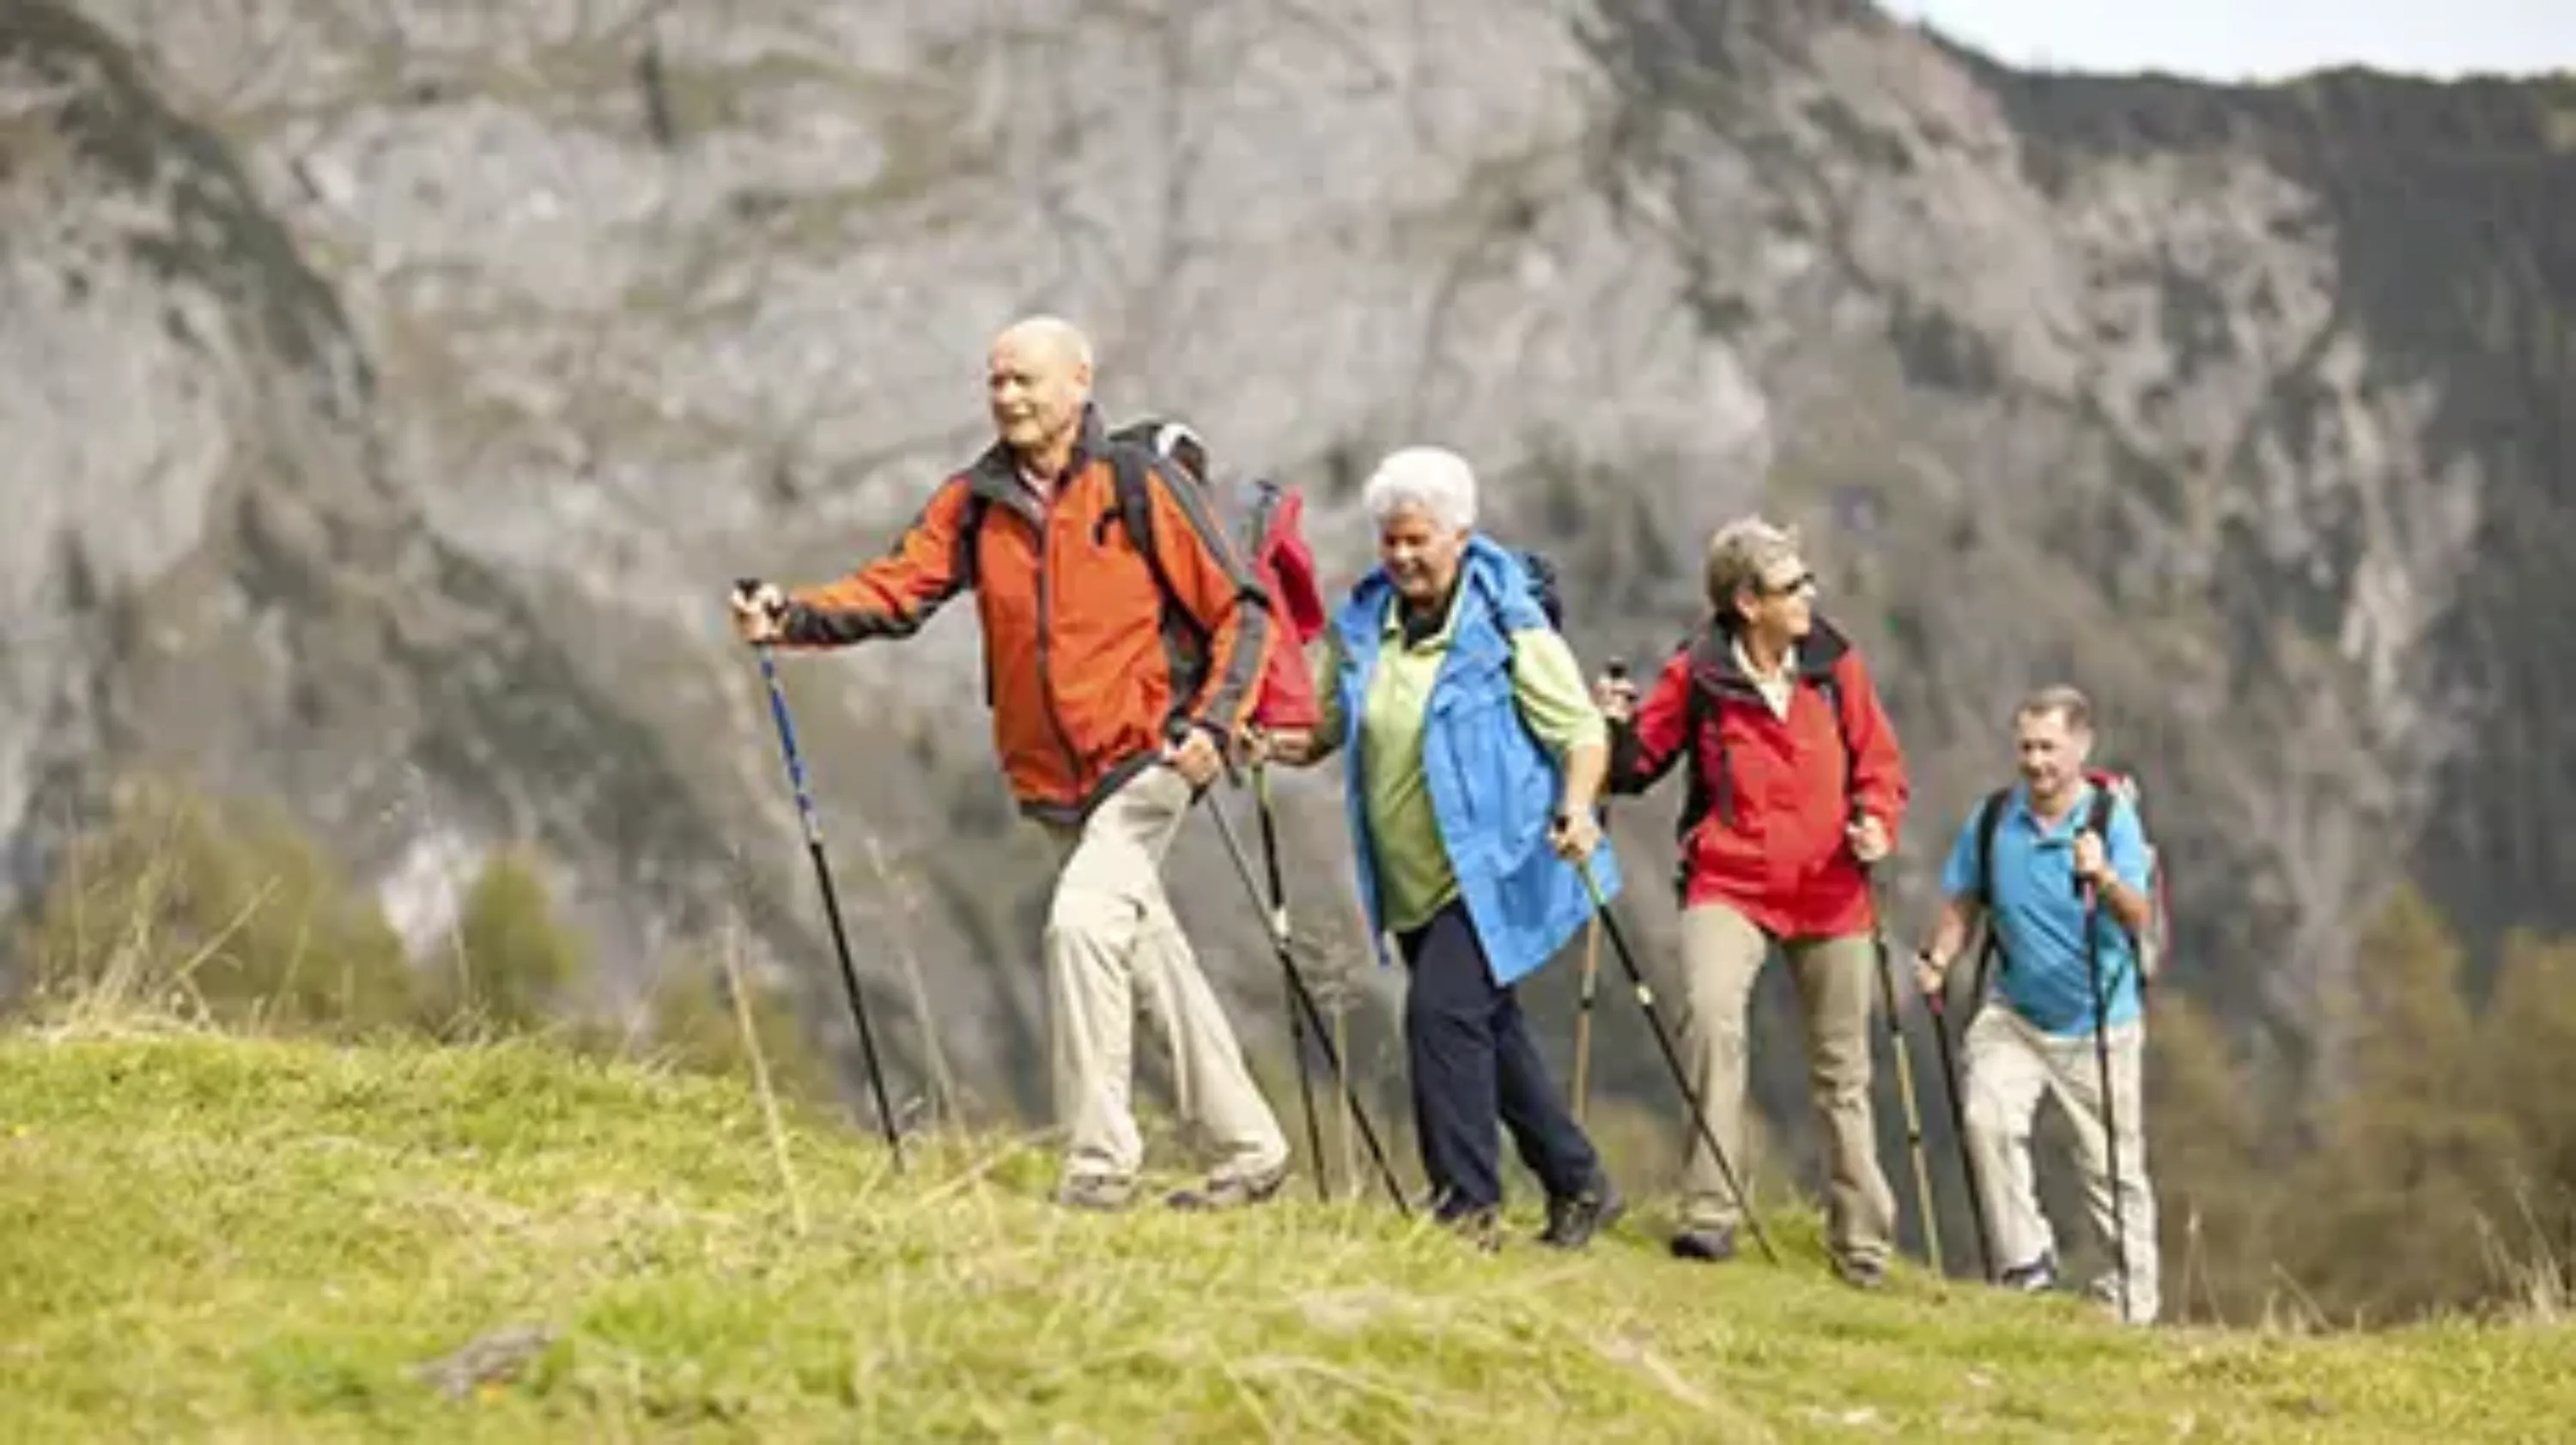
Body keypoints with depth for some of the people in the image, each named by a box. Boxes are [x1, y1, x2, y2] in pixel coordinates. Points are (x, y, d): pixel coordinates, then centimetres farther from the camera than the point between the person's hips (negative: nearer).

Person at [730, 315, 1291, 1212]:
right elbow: (894, 592, -5)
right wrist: (792, 618, -22)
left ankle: (1098, 1164, -16)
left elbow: (1239, 610, -4)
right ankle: (1249, 1153, 25)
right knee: (1151, 956, 13)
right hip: (1055, 783, 6)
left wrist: (1212, 721, -16)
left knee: (1083, 921, -22)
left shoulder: (1140, 487, -7)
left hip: (1146, 760, -6)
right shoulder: (975, 504, 5)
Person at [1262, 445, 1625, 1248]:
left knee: (1443, 1009, -20)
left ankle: (1467, 1205, -17)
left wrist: (1577, 806, -27)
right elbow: (1328, 727, 16)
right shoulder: (1360, 624, 7)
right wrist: (1285, 745, -6)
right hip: (1411, 883, 7)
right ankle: (1578, 1186, 27)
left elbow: (1583, 730, -9)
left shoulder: (1507, 628, -9)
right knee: (1486, 1030, 13)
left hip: (1492, 871, -7)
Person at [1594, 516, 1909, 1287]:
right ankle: (1710, 1216, -25)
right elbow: (1640, 765, 3)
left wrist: (1877, 822, -9)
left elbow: (1879, 761, 10)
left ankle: (1863, 1248, 23)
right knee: (1711, 1014, -29)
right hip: (1730, 884, -3)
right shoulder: (1696, 675, -5)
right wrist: (1619, 729, -18)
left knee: (1842, 1071, 11)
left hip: (1832, 892, 3)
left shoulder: (1835, 665, 2)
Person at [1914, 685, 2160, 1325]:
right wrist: (1937, 960, -9)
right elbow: (1963, 905, 9)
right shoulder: (1992, 821, -4)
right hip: (2015, 1014, 2)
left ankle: (2131, 1298, 15)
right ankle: (2026, 1265, -8)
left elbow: (2137, 919, -24)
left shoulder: (2113, 819, -13)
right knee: (1988, 1116, -21)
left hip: (2100, 1024, -2)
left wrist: (2105, 879, -44)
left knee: (2113, 1164, 3)